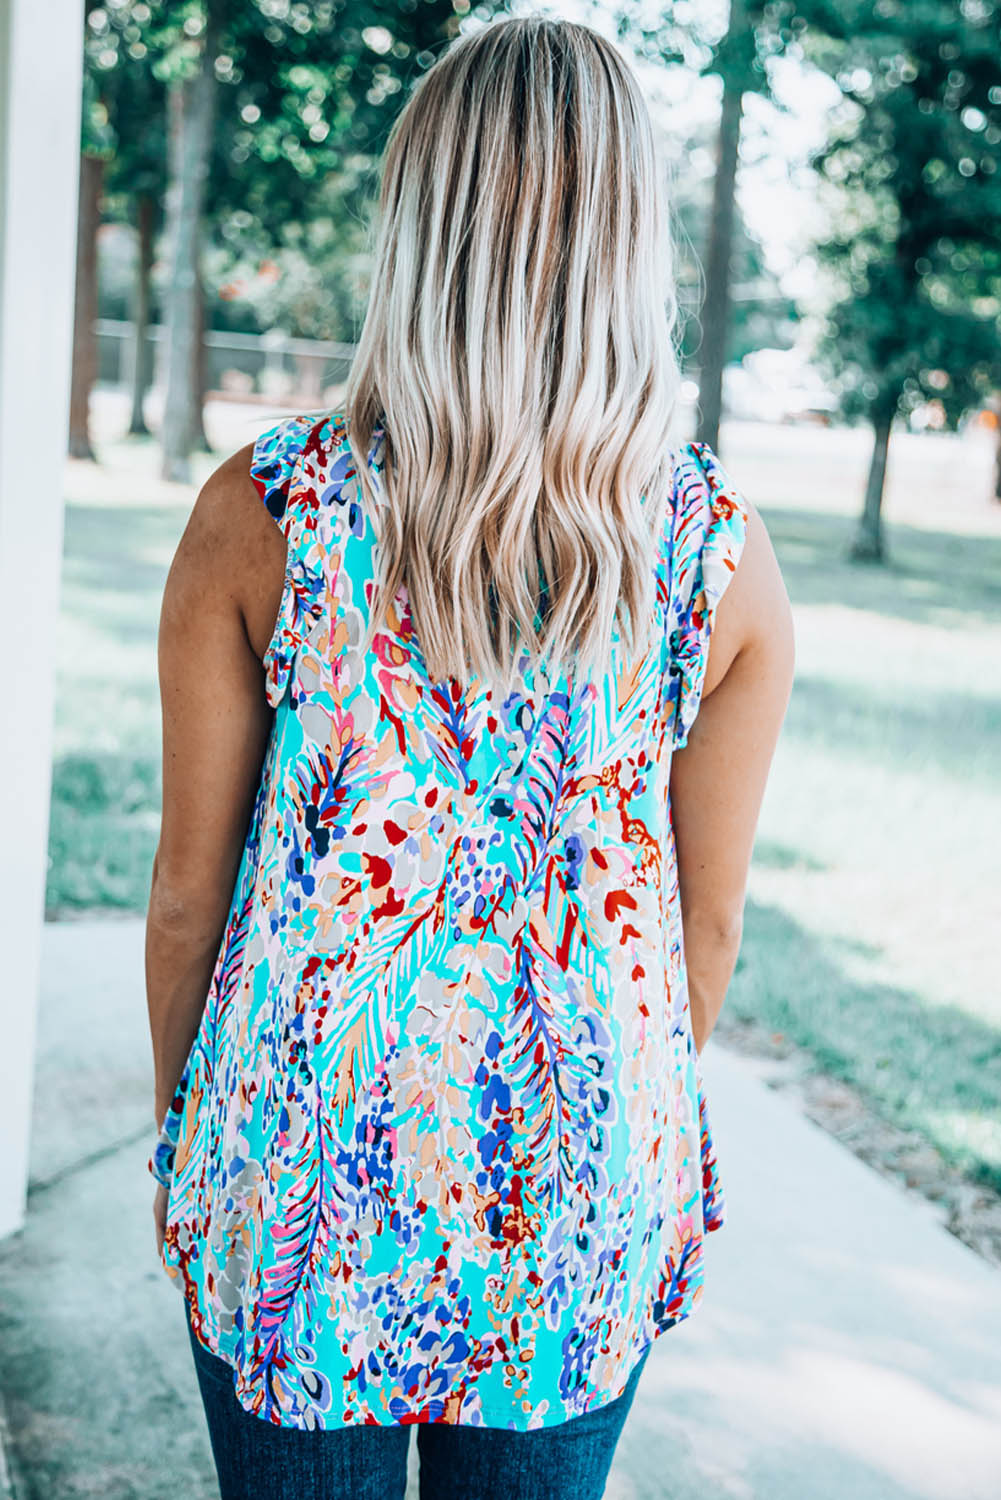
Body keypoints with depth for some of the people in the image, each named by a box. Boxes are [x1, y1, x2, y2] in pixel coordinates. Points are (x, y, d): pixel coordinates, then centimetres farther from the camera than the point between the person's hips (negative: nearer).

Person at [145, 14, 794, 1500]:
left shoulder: (260, 510, -13)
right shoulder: (722, 549, -11)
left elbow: (189, 886, -6)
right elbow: (707, 924, -2)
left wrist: (180, 1125, 11)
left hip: (301, 1181, 0)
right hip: (580, 1196, 1)